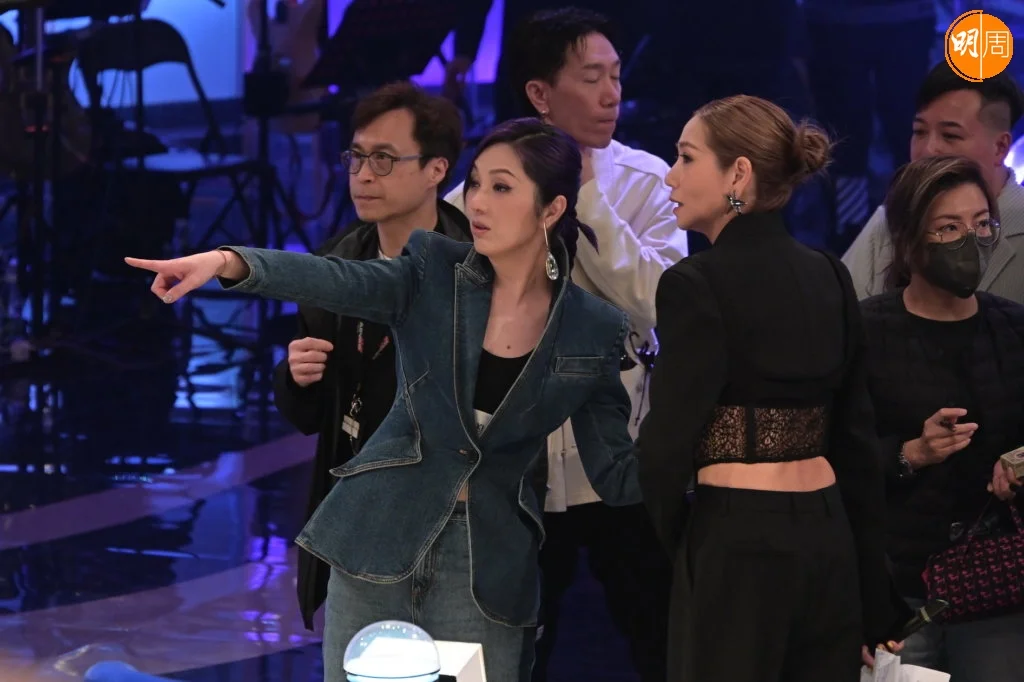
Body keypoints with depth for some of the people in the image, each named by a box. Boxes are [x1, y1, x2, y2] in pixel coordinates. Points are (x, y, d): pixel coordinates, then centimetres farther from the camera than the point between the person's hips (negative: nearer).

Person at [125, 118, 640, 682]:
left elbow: (616, 473, 2)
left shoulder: (594, 330, -1)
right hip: (381, 540, 0)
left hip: (488, 561, 0)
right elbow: (337, 281, -21)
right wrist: (228, 262, -40)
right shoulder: (434, 274, -2)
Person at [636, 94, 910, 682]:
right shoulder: (830, 279, 10)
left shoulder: (698, 286, -11)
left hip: (738, 545, -7)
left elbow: (667, 444, -12)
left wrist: (670, 536, 7)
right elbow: (857, 441, 12)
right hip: (830, 540, 7)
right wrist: (874, 599, 15)